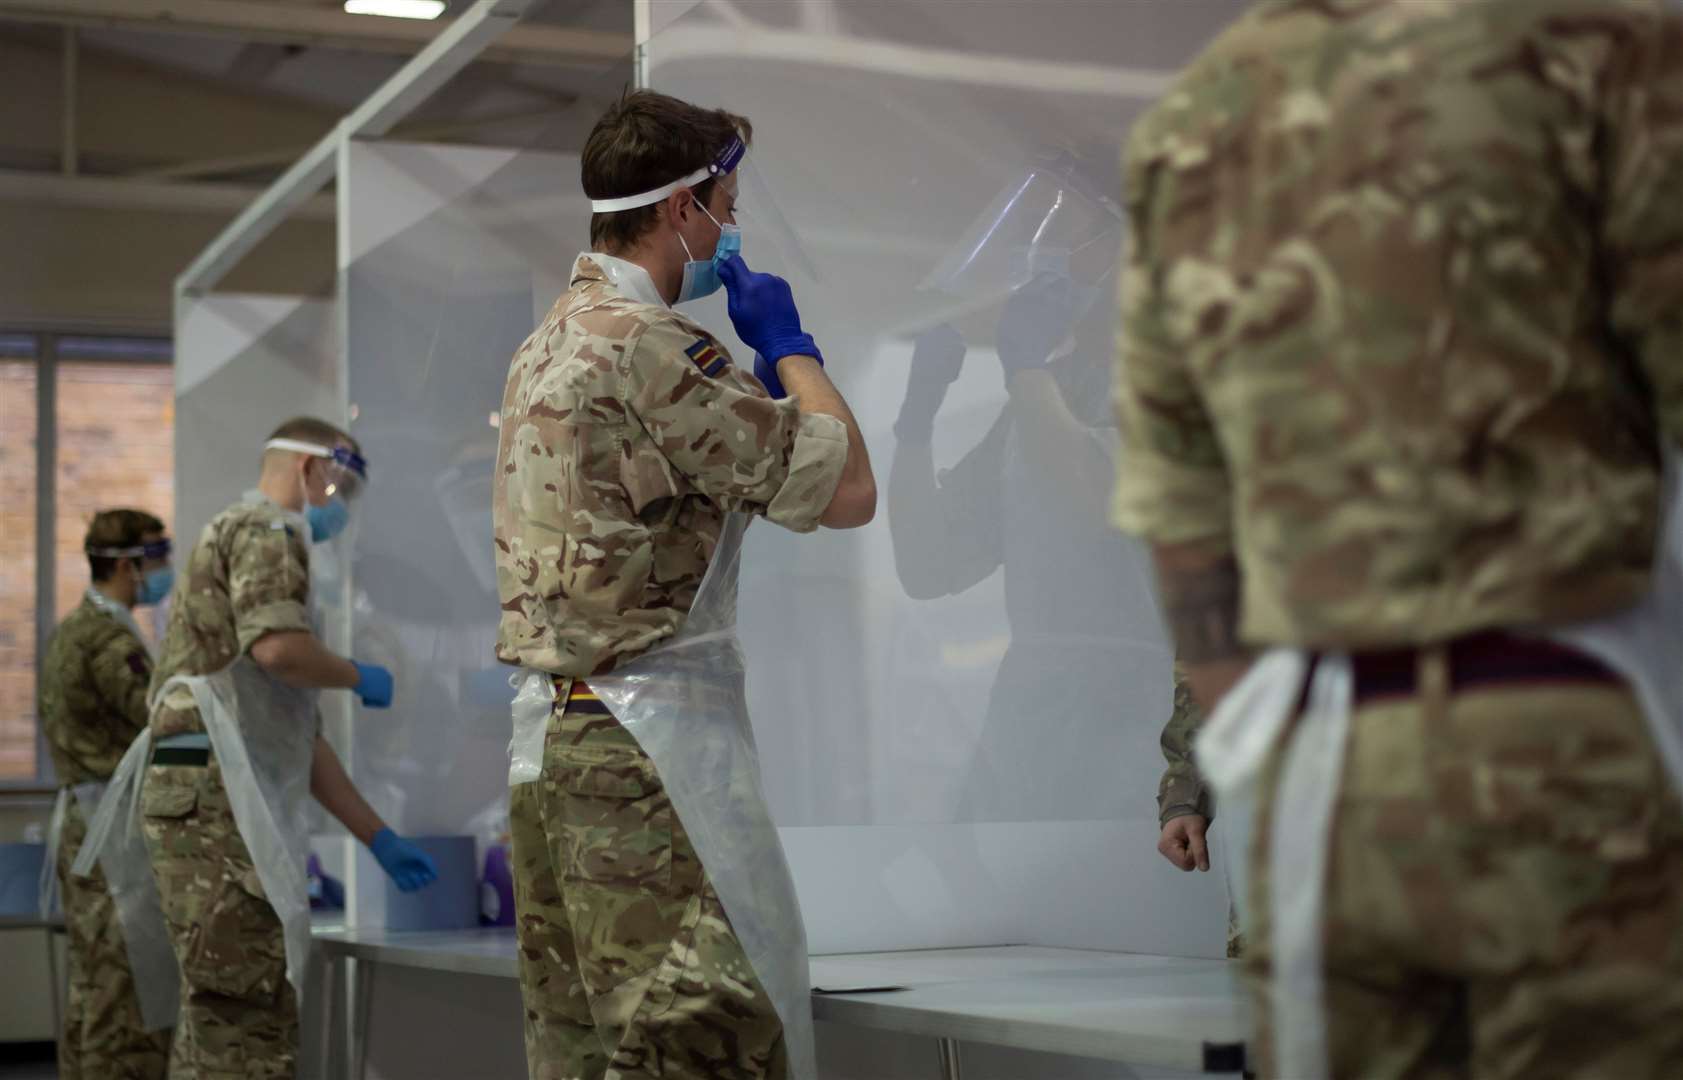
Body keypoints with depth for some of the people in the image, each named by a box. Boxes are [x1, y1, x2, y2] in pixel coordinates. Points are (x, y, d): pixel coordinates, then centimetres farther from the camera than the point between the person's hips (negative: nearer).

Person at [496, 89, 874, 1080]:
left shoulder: (548, 346, 17)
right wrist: (790, 343, 2)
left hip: (552, 735, 10)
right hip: (649, 739, -10)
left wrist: (763, 365, 25)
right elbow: (847, 490, -13)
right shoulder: (646, 347, -13)